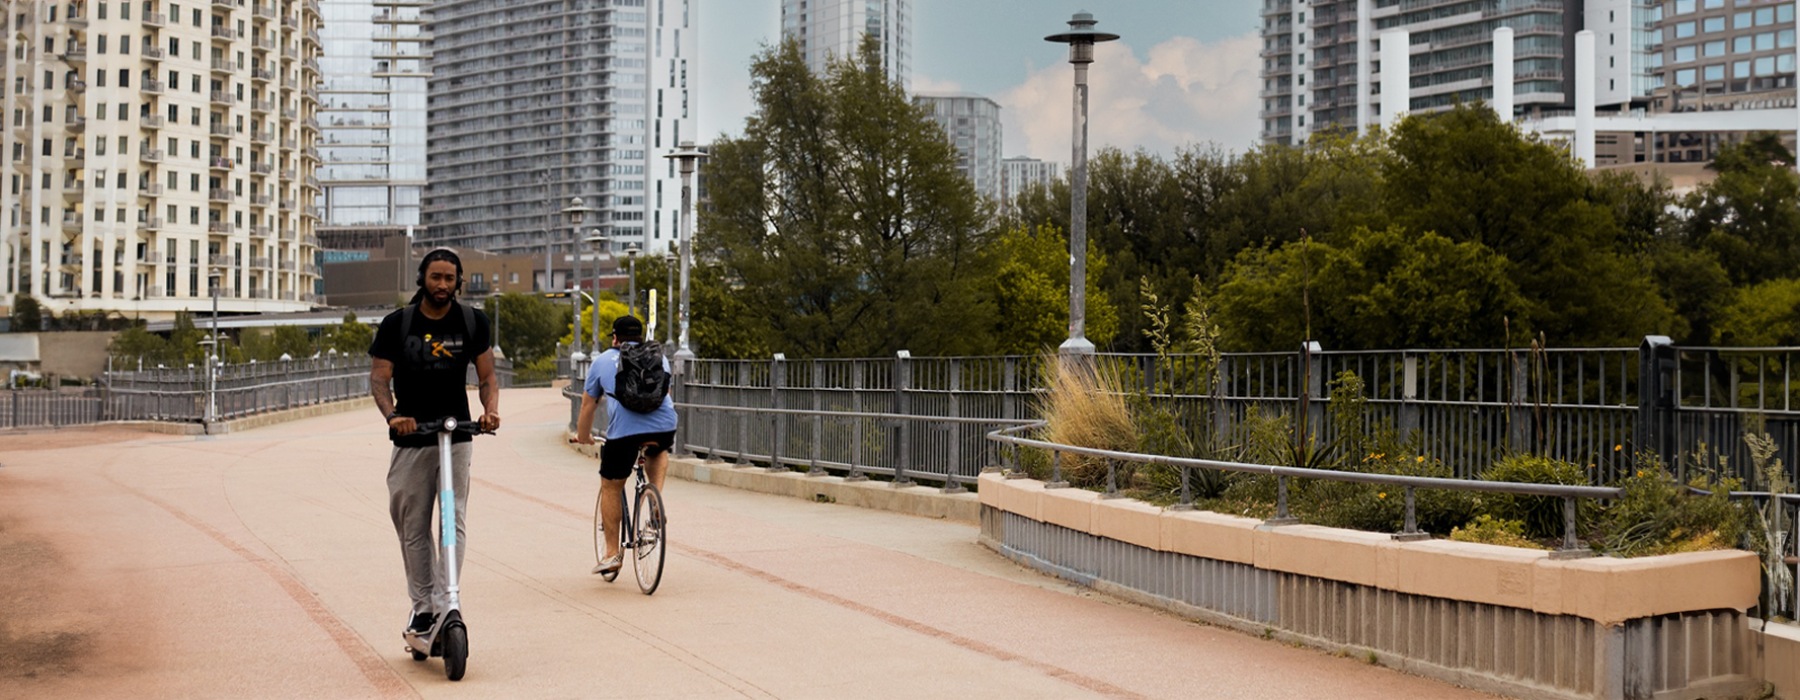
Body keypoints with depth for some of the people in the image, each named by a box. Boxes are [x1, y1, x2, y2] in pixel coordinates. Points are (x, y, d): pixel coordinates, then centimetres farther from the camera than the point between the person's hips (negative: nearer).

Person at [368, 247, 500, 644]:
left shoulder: (473, 322, 4)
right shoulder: (396, 324, 1)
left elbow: (487, 376, 7)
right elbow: (378, 377, -1)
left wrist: (491, 410, -14)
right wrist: (392, 415, -20)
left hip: (456, 437, 0)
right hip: (410, 439, 0)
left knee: (453, 522, -8)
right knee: (413, 528, 4)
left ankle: (444, 607, -8)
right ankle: (421, 607, 13)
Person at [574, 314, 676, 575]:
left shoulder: (603, 360, 21)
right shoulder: (658, 357, 25)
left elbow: (588, 404, 27)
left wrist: (583, 436, 44)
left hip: (623, 430, -2)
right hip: (664, 427, 2)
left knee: (611, 487, 15)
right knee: (658, 454, 37)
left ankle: (612, 553, 15)